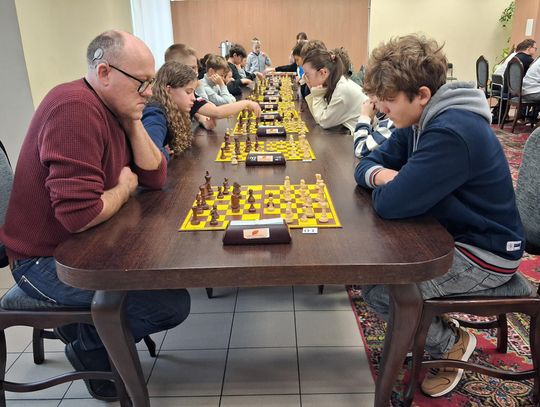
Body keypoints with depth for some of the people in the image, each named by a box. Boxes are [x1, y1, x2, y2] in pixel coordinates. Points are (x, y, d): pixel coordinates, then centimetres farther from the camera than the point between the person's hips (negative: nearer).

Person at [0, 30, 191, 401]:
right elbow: (80, 213, -33)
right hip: (48, 260, -9)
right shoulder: (75, 108, -26)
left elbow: (156, 177, 3)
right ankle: (90, 347, 11)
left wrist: (134, 122, -9)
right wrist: (124, 188, -13)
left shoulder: (114, 108, 5)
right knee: (173, 303, -17)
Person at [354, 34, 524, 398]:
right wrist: (381, 175, -19)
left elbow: (390, 204, -33)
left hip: (485, 253, -9)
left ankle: (451, 344, 10)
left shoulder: (452, 133, -31)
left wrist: (386, 184, -10)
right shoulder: (421, 120, 1)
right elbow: (368, 165, 5)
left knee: (375, 288, -15)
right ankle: (431, 323, 23)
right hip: (449, 234, 9)